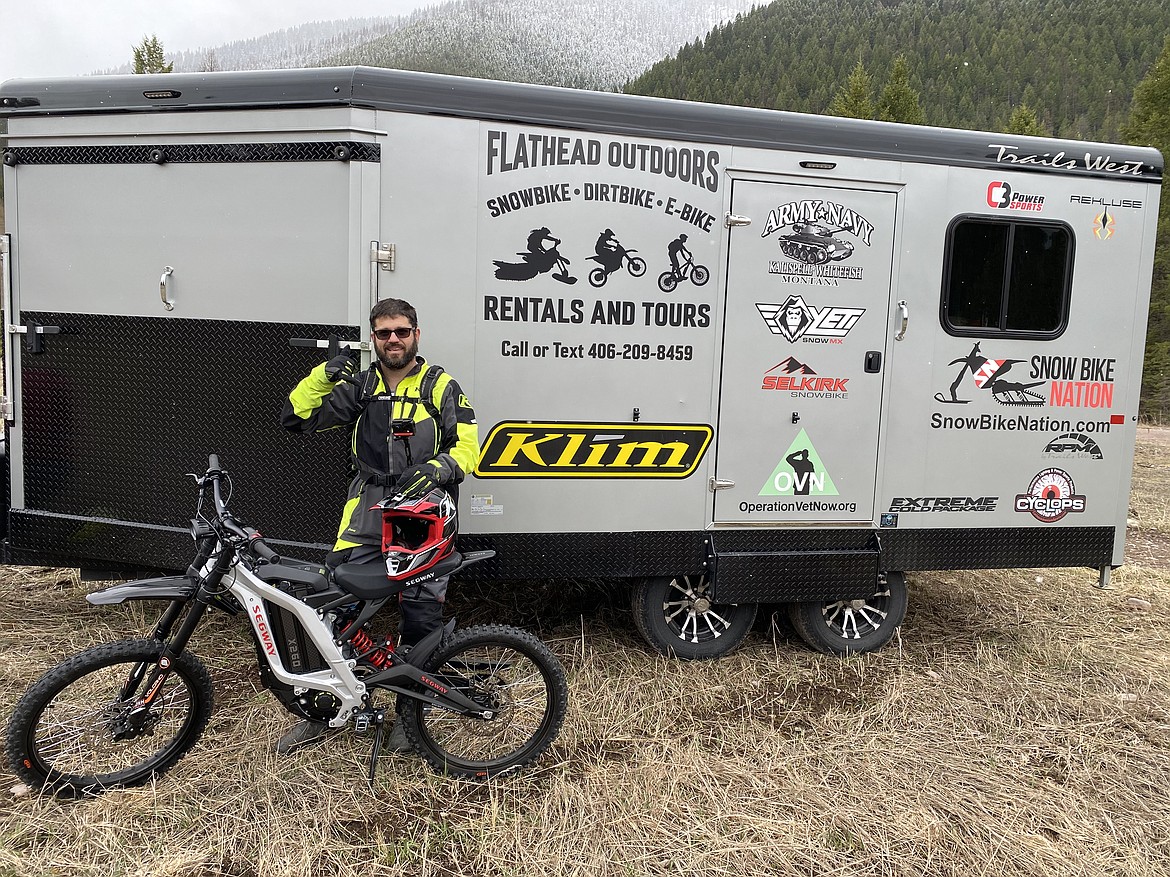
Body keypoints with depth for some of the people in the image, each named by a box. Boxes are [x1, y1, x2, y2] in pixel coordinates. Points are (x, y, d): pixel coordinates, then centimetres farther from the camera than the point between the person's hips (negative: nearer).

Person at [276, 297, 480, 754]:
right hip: (369, 509, 2)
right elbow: (297, 417, 6)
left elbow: (467, 447, -1)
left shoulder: (440, 386, 4)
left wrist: (434, 470, -21)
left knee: (421, 615, -3)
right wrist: (328, 372, -6)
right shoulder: (359, 385, 12)